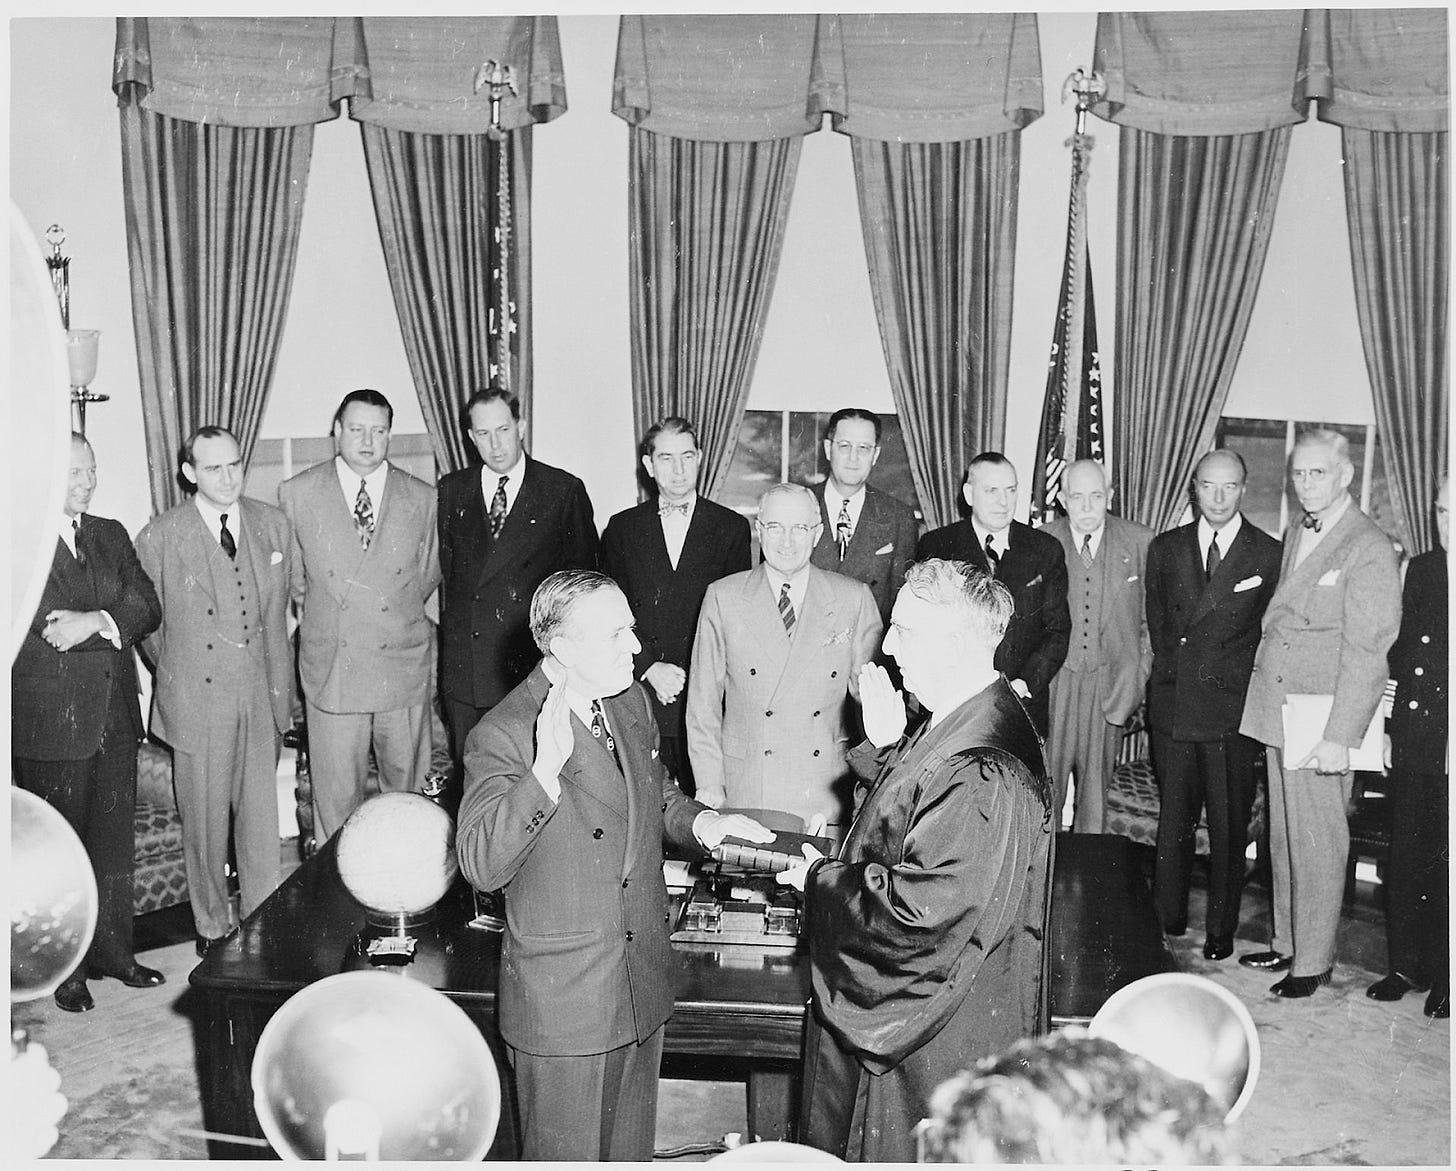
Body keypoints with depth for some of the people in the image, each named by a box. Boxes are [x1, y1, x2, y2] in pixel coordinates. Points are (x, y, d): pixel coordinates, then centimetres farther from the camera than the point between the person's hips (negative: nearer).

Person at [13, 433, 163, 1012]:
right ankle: (64, 970, 16)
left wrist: (96, 621, -14)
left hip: (115, 718, 5)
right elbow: (27, 637, -13)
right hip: (49, 724, -5)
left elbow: (148, 605, 4)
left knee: (115, 844, 12)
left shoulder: (111, 535, 14)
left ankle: (113, 952, 24)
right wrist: (109, 624, -14)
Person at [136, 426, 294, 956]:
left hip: (261, 696, 3)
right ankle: (213, 927, 25)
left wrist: (281, 682, 11)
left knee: (261, 815, 8)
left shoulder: (273, 524, 4)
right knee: (205, 821, 7)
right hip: (196, 700, -2)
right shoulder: (159, 538, -7)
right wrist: (176, 676, 10)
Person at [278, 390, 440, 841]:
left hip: (404, 667, 1)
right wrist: (320, 624, 7)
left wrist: (396, 616, 9)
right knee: (336, 792, 6)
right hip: (331, 667, -1)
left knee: (408, 785, 12)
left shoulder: (422, 499, 2)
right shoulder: (297, 493, -1)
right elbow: (292, 579, 7)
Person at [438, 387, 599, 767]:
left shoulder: (564, 491, 0)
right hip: (463, 666, 3)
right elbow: (442, 565, 14)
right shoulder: (451, 490, 11)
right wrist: (449, 624, 5)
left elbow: (582, 574, 3)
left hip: (534, 664, -3)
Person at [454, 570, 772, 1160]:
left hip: (644, 984, 7)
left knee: (631, 1149, 22)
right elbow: (480, 866, -29)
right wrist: (546, 770, -41)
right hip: (561, 1000, -6)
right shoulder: (500, 736, -20)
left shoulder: (631, 699, 3)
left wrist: (699, 822, -3)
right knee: (567, 1154, 11)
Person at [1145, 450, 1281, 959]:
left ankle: (1221, 930, 19)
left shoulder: (1269, 555, -2)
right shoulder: (1165, 548, 9)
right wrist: (1172, 672, 10)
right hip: (1172, 705, 3)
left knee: (1229, 826, 5)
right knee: (1172, 819, 11)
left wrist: (1233, 680, -2)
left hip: (1234, 710, -3)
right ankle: (1167, 922, 23)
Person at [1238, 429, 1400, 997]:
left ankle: (1315, 960, 16)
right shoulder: (1294, 535, 12)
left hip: (1322, 720, -7)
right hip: (1276, 709, 7)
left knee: (1317, 842, 2)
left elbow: (1365, 651, -16)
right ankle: (1287, 943, 30)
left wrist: (1337, 736, -19)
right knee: (1283, 837, 16)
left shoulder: (1369, 548, -13)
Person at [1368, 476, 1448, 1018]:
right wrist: (1390, 727, 9)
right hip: (1412, 744, 5)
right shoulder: (1419, 571, 9)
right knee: (1405, 859, 11)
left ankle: (1444, 979, 19)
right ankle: (1405, 966, 24)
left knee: (1445, 865, 5)